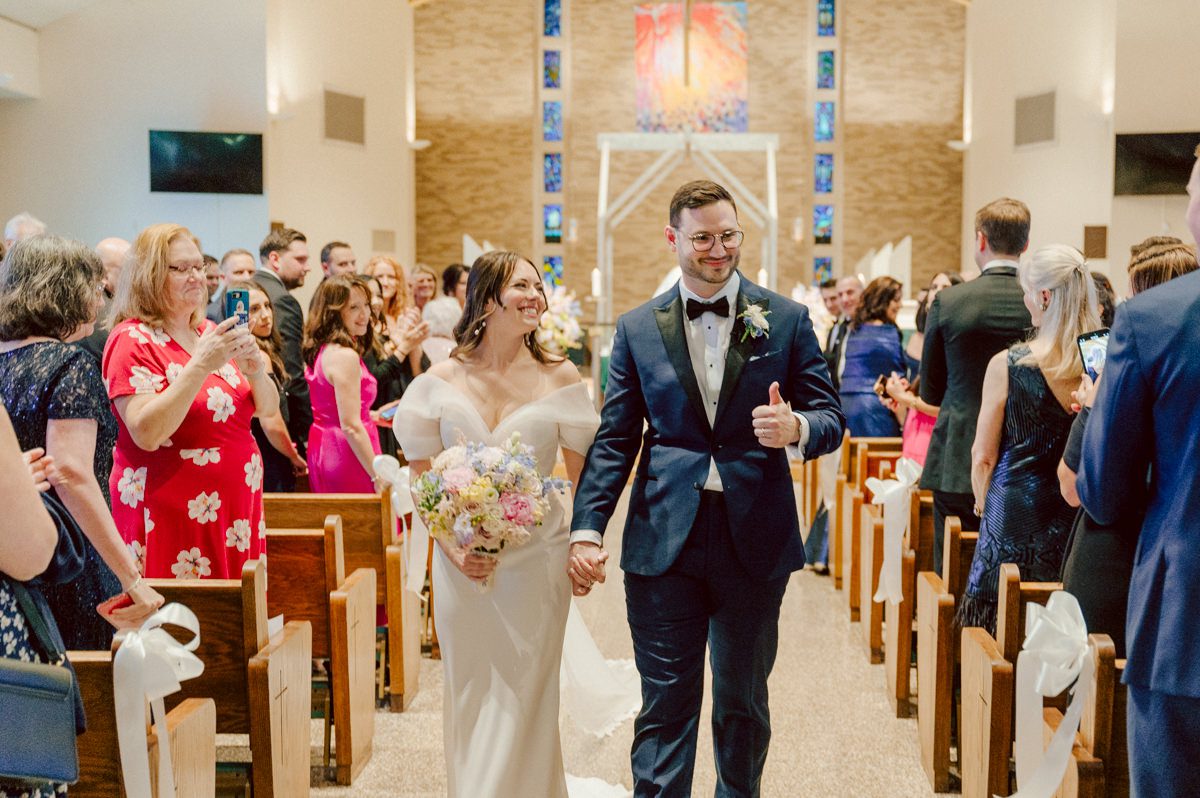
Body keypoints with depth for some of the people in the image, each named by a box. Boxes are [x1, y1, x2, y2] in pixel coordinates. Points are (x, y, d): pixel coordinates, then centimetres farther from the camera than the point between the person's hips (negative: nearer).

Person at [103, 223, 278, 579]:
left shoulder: (211, 333, 11)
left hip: (236, 507, 6)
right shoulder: (132, 340, -8)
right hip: (170, 518, -6)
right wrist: (200, 366, -25)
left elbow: (268, 408, 10)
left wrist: (256, 372, -10)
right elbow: (147, 434, -20)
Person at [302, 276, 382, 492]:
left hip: (322, 454, 10)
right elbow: (351, 426, -21)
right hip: (347, 457, -10)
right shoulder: (346, 355, -18)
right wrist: (379, 475, -18)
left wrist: (373, 415, 25)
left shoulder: (318, 350, 9)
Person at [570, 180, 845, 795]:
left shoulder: (786, 320, 2)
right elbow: (613, 440, 4)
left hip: (755, 540, 1)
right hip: (664, 543, 0)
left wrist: (796, 428, -21)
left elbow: (831, 417, 3)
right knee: (665, 704, 2)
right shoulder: (637, 329, 4)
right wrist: (586, 530, -5)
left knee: (743, 702, 16)